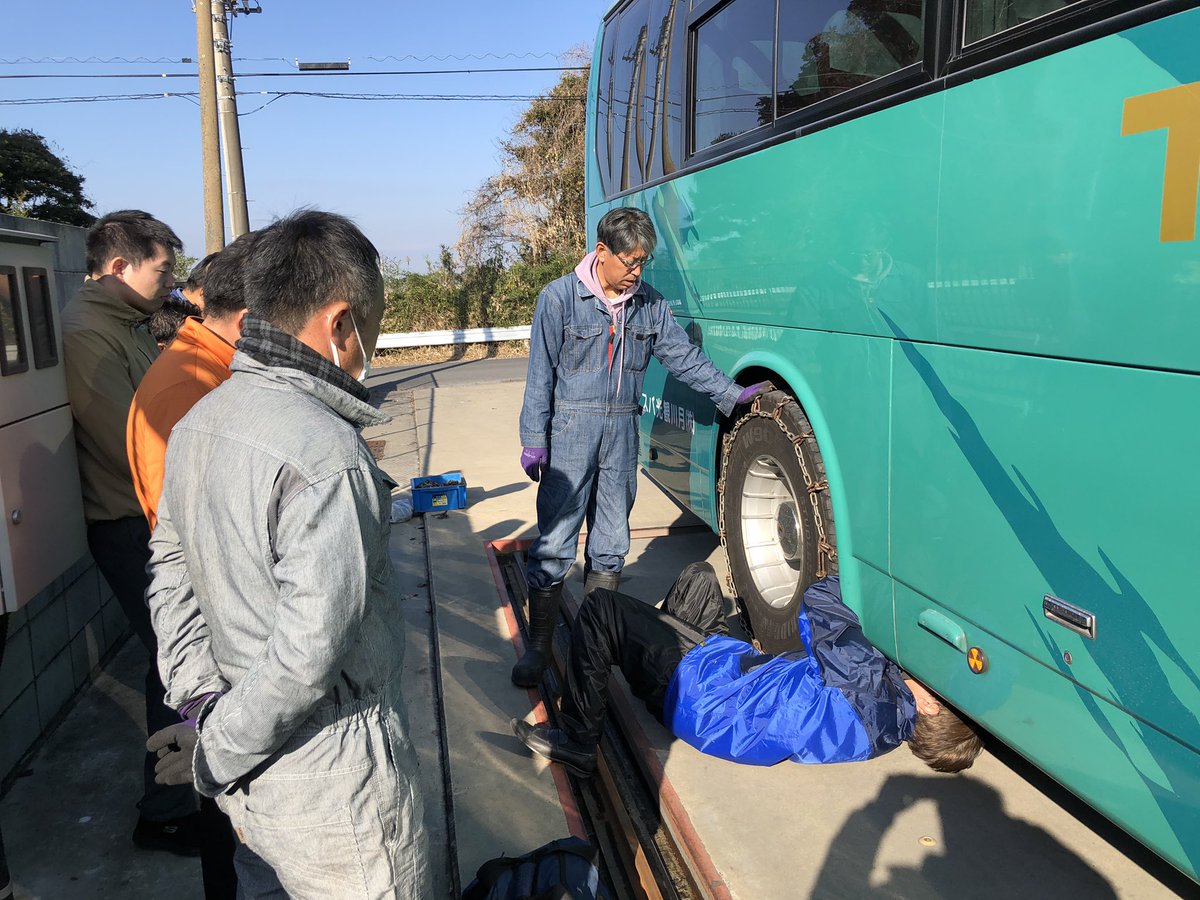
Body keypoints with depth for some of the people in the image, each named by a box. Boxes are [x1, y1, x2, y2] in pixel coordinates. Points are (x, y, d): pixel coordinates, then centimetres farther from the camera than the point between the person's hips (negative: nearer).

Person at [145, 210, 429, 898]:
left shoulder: (198, 423, 2)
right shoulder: (328, 453, -27)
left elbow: (169, 567, 8)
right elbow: (311, 647, -28)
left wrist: (201, 705, 4)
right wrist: (217, 756, -13)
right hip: (330, 777, -8)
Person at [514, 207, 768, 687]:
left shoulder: (650, 304, 6)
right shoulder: (559, 297, -6)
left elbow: (684, 357, 12)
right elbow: (540, 374, -6)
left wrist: (733, 393, 6)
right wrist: (533, 440, -8)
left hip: (622, 434, 4)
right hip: (569, 433, -4)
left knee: (611, 542, 12)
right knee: (554, 542, -3)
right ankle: (539, 644, 10)